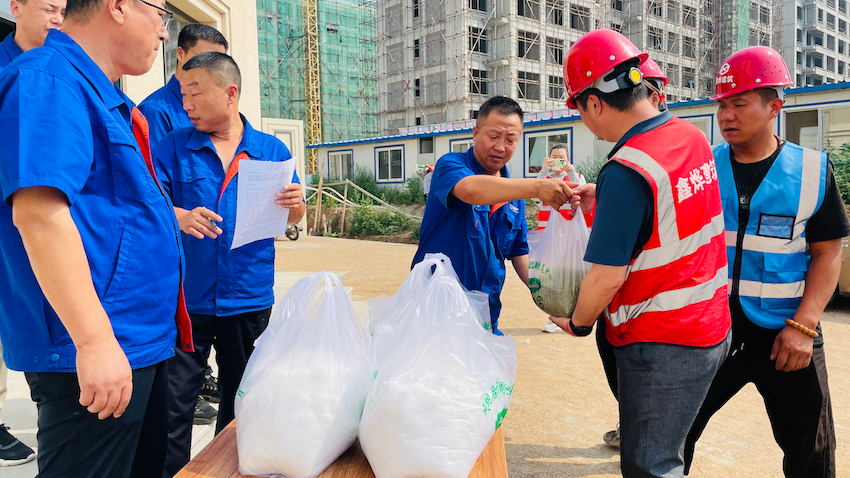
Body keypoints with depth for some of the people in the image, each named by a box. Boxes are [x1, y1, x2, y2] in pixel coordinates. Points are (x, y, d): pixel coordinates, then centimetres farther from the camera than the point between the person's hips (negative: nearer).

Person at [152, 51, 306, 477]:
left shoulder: (271, 150, 5)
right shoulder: (174, 147, 2)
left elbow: (293, 218, 7)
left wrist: (295, 202, -16)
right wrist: (178, 216, -27)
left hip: (249, 297, 2)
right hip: (186, 296, -1)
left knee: (241, 400, 16)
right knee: (173, 402, 2)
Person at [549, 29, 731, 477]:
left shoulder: (626, 171, -25)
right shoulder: (692, 136, 2)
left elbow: (607, 276, -23)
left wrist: (577, 323, -5)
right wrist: (604, 199, 12)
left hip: (662, 346, -9)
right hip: (712, 328, 9)